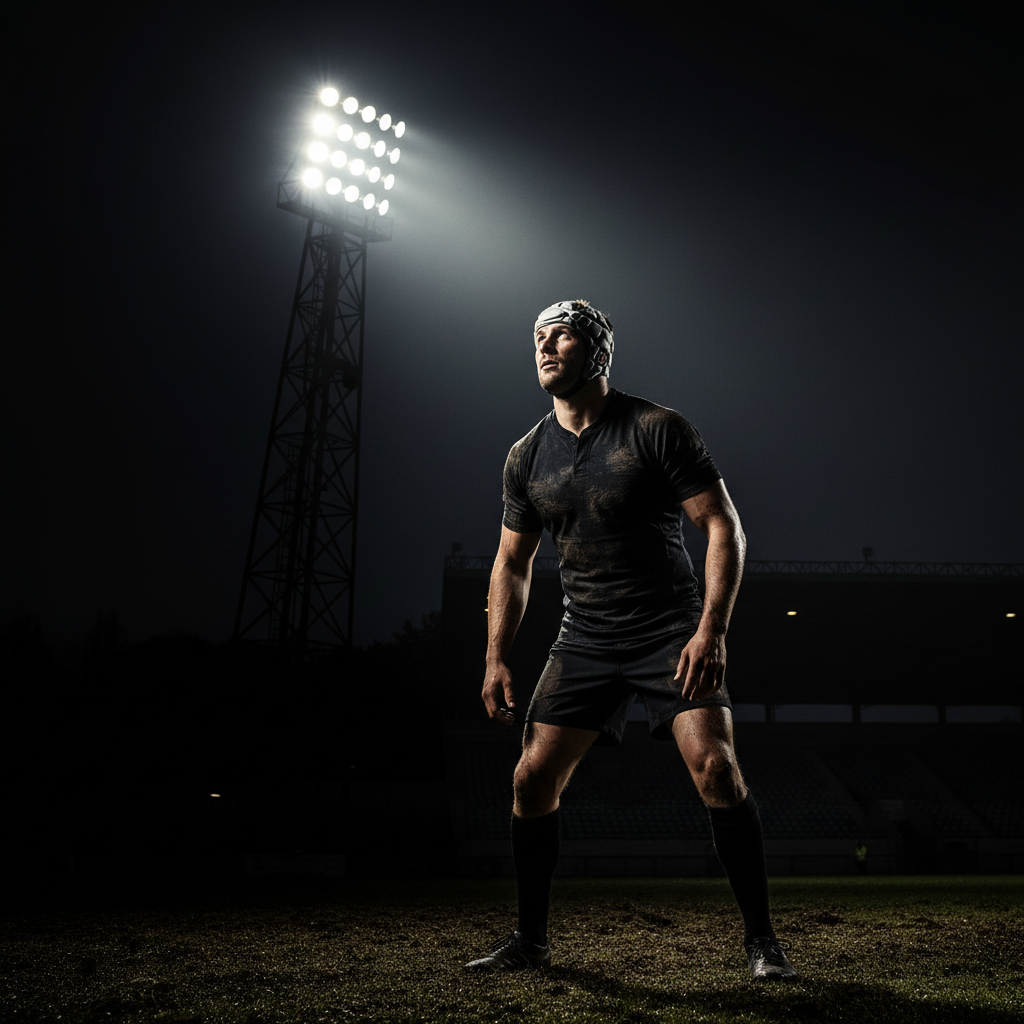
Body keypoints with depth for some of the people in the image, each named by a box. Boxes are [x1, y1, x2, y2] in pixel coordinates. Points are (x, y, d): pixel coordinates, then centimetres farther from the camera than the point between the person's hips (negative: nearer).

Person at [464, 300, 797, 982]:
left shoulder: (656, 429, -8)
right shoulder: (527, 457, 6)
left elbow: (724, 526, -10)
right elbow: (512, 563, 15)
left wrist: (711, 630, -20)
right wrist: (497, 658, 7)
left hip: (672, 634, -4)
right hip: (586, 642, 4)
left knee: (716, 768, -18)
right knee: (534, 777, -3)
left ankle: (761, 938, 0)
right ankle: (531, 939, 16)